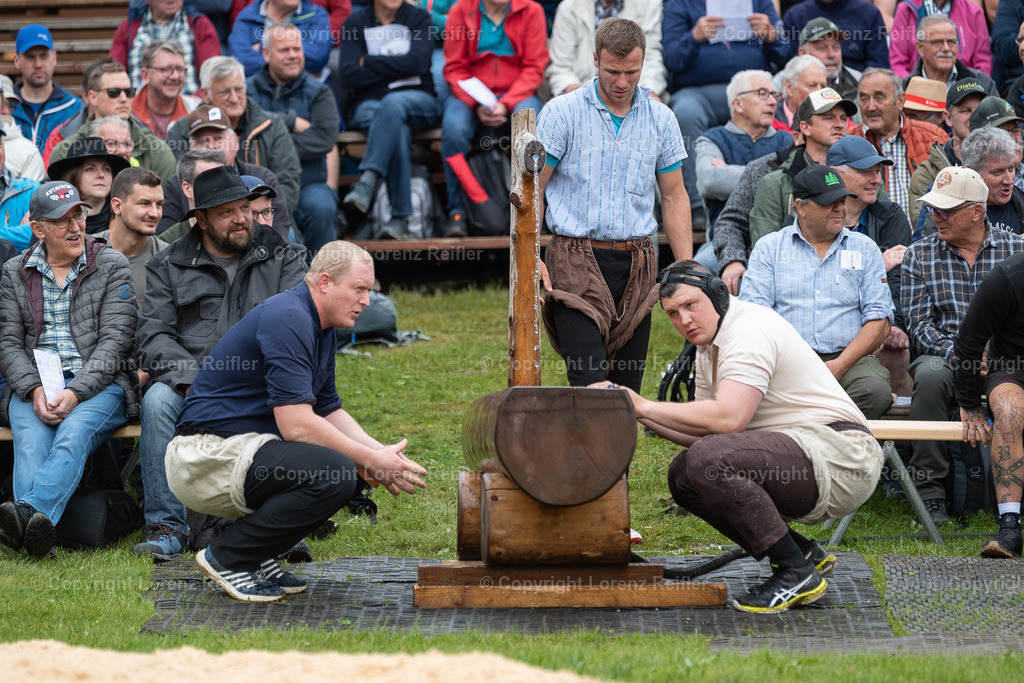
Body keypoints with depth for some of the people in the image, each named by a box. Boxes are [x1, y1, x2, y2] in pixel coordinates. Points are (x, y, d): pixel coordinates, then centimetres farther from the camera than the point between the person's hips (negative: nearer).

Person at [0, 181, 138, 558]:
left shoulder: (112, 266, 7)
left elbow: (114, 340, -2)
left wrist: (75, 393, -16)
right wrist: (34, 390, -13)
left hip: (98, 383, -2)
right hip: (33, 385, 2)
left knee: (74, 432, -35)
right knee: (31, 438, -32)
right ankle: (35, 527, -57)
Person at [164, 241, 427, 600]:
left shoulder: (320, 329, 15)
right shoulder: (288, 319, -18)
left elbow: (330, 411, 21)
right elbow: (297, 424, -24)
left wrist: (382, 453, 4)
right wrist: (371, 462, -16)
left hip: (242, 445, 11)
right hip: (207, 457, -11)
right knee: (336, 473, -26)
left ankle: (256, 557, 9)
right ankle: (227, 556, -13)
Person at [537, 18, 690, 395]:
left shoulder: (660, 119, 9)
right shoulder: (562, 113, -2)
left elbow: (674, 197, 15)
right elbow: (533, 190, 0)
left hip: (636, 265, 4)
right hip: (577, 262, -4)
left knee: (628, 385, 3)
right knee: (590, 382, -18)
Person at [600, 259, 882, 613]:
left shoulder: (749, 330, -14)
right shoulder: (709, 344, 17)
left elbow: (727, 419, -26)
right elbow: (701, 431, 18)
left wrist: (645, 406, -19)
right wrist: (640, 417, 4)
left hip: (840, 456, -10)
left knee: (708, 460, -28)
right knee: (683, 474, 8)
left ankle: (796, 573, -17)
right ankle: (803, 554, 9)